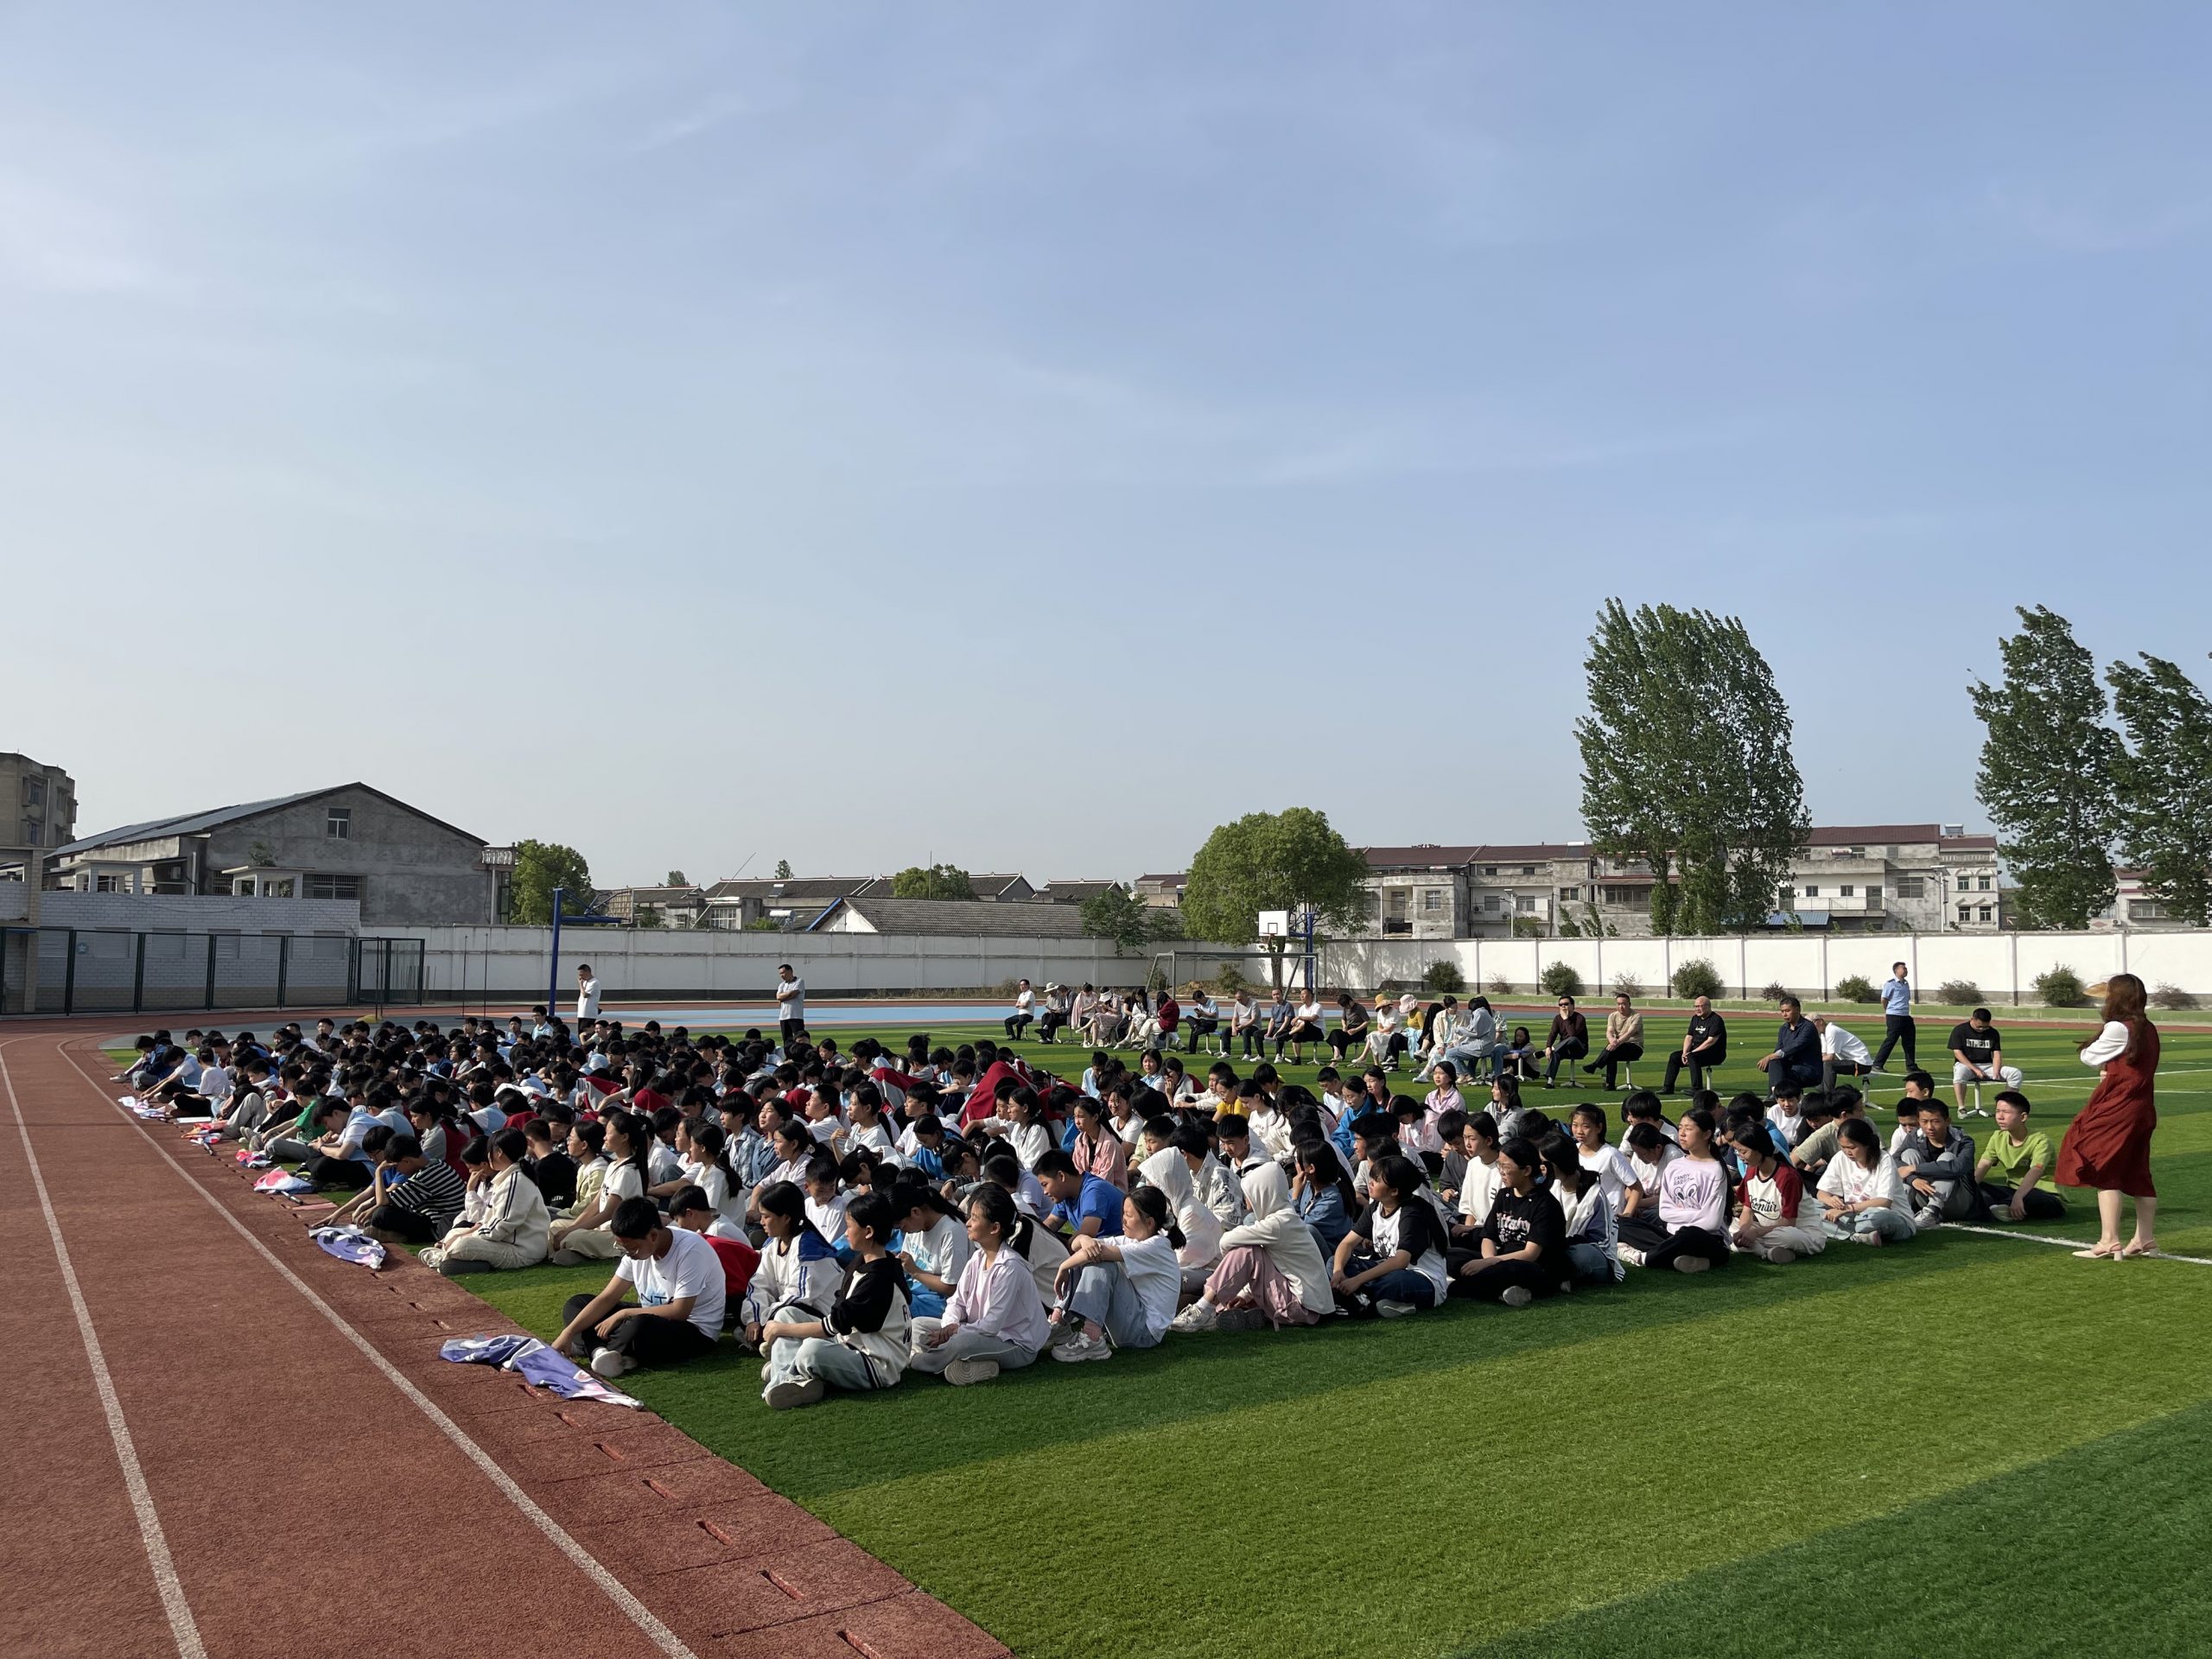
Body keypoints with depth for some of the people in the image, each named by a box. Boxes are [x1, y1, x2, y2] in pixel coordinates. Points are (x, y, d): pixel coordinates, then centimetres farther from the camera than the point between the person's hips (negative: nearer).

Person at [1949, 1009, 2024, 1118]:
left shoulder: (1993, 1032, 8)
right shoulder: (1959, 1030, -4)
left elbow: (1997, 1054, 3)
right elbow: (1958, 1053, -10)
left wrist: (1996, 1072, -16)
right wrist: (1975, 1069, -21)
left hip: (1988, 1066, 4)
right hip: (1965, 1065, -4)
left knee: (2016, 1073, -16)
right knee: (1959, 1073, -42)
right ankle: (1961, 1108, -38)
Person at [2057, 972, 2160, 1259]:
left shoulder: (2117, 1029, -15)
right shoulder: (2149, 1030, 9)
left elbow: (2088, 1057, -5)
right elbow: (2135, 1065, 14)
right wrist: (2111, 1068, -1)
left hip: (2116, 1111, -8)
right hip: (2143, 1109, 8)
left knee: (2105, 1173, -4)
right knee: (2138, 1175, 15)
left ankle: (2110, 1242, -7)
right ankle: (2146, 1239, 22)